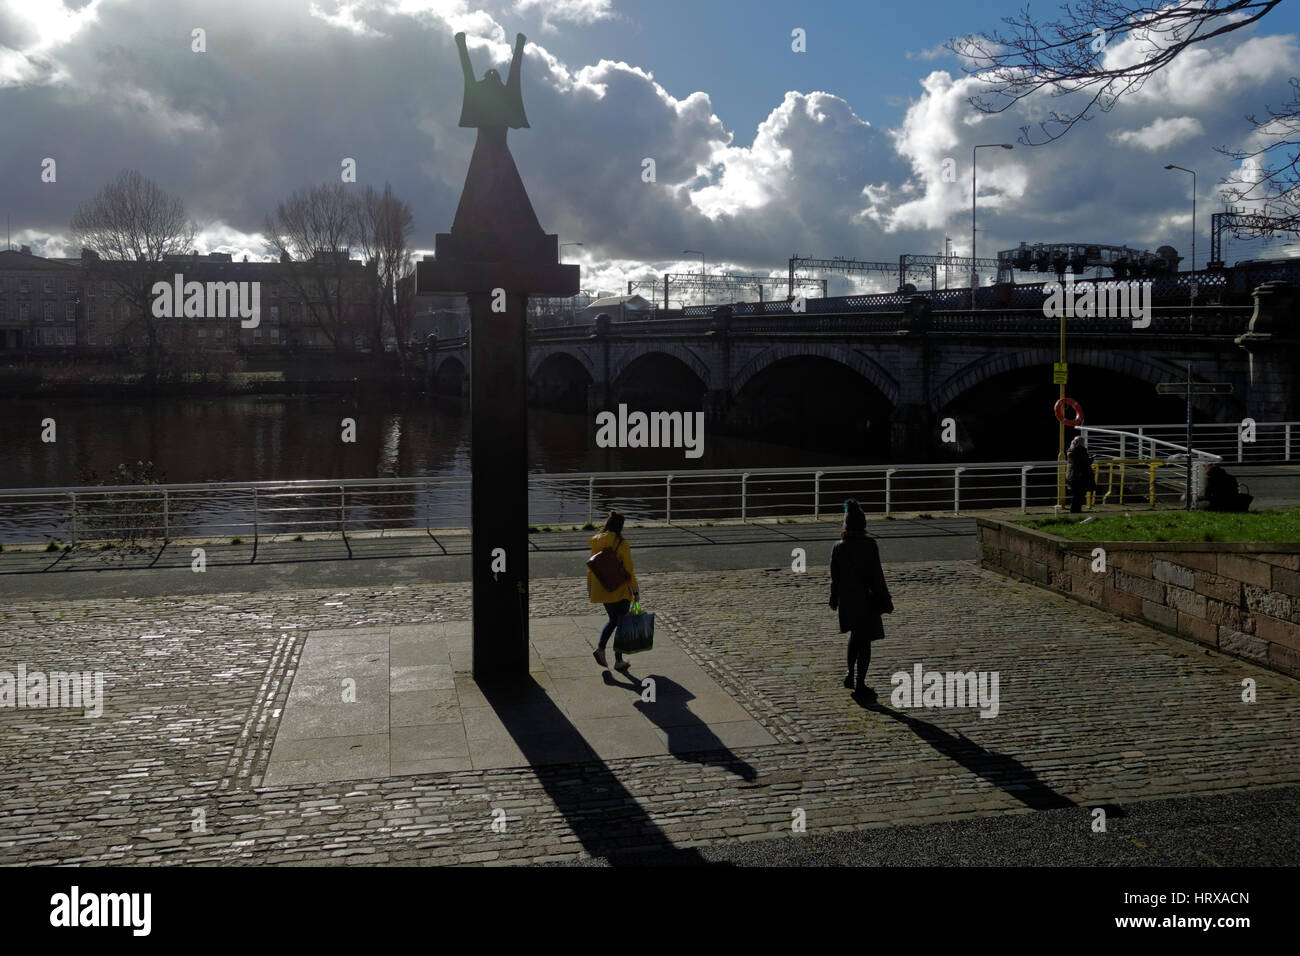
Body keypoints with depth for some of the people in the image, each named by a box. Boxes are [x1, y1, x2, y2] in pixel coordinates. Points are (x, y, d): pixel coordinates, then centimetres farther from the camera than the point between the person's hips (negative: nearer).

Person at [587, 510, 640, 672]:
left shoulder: (596, 543, 1)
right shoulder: (621, 544, -15)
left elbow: (591, 567, 8)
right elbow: (629, 570, -13)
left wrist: (590, 589, 17)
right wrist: (635, 591, -4)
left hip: (602, 590, 6)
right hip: (620, 590, -5)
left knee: (613, 620, 22)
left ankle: (600, 648, 3)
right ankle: (618, 661, 12)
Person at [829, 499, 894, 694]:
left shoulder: (838, 548, -4)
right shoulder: (869, 545, -15)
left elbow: (835, 577, 3)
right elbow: (877, 575, -13)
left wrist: (834, 600, 16)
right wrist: (885, 601, -5)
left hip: (847, 600, 4)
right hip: (866, 600, -4)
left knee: (855, 635, 25)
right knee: (865, 641, 7)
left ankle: (851, 673, 18)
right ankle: (860, 682, 9)